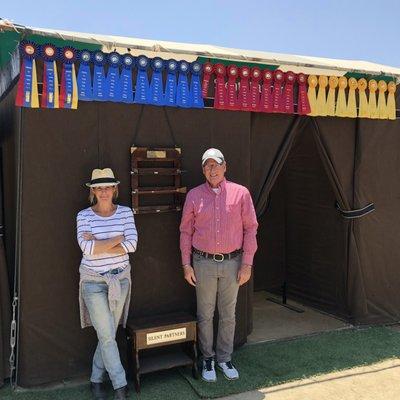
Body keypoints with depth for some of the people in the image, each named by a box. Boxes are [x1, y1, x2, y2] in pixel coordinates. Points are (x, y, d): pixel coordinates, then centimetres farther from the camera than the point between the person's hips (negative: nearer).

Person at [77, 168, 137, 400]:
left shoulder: (125, 213, -1)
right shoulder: (84, 216, -5)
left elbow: (132, 244, -14)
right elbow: (87, 248, -19)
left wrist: (98, 244, -17)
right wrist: (118, 238, -14)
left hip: (120, 279, 2)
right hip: (94, 281, -2)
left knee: (108, 335, 11)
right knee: (107, 336, -2)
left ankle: (96, 380, 30)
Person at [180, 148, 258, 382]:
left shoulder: (240, 193, -2)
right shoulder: (194, 196, 0)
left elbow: (250, 228, 0)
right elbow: (186, 231, 5)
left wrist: (247, 264, -3)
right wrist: (186, 264, 1)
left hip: (232, 262, 0)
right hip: (203, 262, 0)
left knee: (228, 314, 12)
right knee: (205, 314, 10)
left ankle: (225, 358, 29)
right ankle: (208, 359, 27)